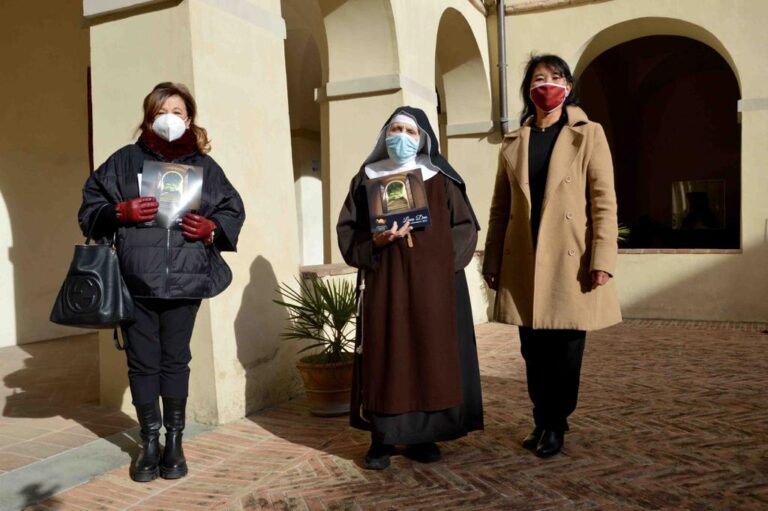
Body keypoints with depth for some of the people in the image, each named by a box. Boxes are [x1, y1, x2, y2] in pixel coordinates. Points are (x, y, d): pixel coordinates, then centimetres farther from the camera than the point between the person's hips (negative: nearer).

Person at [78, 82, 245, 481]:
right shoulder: (125, 160, 7)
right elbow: (89, 211, 8)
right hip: (134, 281, 0)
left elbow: (233, 212, 11)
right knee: (142, 362, 6)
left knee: (175, 360, 7)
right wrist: (121, 212, -12)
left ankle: (174, 441, 22)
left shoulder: (204, 165, 9)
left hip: (184, 280, 0)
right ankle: (149, 442, 21)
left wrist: (211, 228, -9)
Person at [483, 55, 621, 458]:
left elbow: (604, 202, -4)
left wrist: (602, 260, -13)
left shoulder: (588, 135, 3)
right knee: (534, 350, 9)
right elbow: (500, 207, 11)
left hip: (569, 261, -3)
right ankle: (542, 421, 24)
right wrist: (492, 262, 6)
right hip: (525, 263, 3)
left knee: (565, 351, 4)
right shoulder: (513, 143, 12)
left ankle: (555, 426, 19)